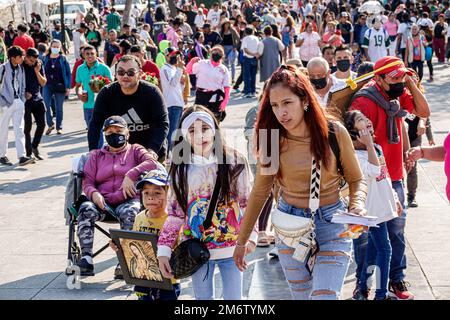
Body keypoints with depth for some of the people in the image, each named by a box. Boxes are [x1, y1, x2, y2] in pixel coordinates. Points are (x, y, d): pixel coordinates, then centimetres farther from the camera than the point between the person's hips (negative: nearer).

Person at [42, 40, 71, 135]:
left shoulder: (63, 59, 2)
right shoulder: (45, 58, 7)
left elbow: (68, 73, 2)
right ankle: (50, 124, 7)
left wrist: (68, 87, -4)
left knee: (59, 107, 5)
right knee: (46, 105, -11)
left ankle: (59, 127, 17)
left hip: (60, 86, -1)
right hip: (47, 85, 1)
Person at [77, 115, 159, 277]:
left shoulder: (135, 150, 20)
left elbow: (152, 163, -2)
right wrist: (93, 193, -10)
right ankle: (86, 259, -36)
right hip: (102, 201, 2)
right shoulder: (96, 155, 27)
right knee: (86, 209, -31)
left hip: (127, 200, -2)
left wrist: (131, 175, -17)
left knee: (130, 212, -38)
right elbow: (87, 181, 14)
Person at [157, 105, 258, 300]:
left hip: (231, 248, -1)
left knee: (234, 297, 5)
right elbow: (175, 213, 3)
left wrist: (251, 235, -7)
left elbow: (247, 204, 3)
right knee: (202, 298, 11)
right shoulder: (181, 169, 0)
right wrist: (164, 249, -3)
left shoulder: (234, 162, -4)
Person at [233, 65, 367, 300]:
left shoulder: (334, 132, -11)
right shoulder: (272, 140, -5)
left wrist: (357, 205, -19)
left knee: (325, 295, -16)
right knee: (301, 296, 13)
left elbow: (356, 179, 2)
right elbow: (259, 192, 6)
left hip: (331, 227, -2)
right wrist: (242, 240, 9)